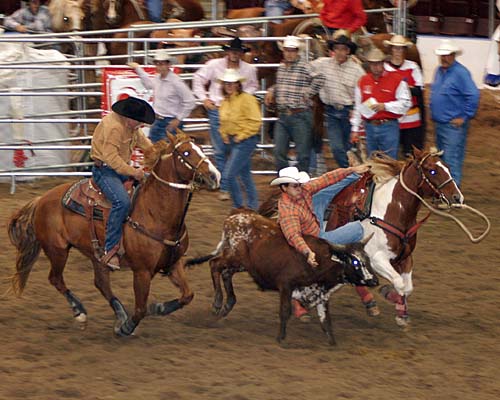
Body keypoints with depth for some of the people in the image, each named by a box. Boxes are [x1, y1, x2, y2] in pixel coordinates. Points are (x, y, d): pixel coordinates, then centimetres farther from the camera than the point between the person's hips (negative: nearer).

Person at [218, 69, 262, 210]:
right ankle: (253, 205, 28)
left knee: (229, 174, -13)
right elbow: (224, 122, 23)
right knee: (245, 175, 17)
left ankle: (239, 206, -1)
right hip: (232, 140, 8)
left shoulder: (247, 99, -15)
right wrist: (225, 136, 6)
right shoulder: (225, 102, 9)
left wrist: (241, 136, -17)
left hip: (245, 141, -8)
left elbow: (255, 121, -18)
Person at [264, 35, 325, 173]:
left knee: (303, 153, 2)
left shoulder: (304, 67, -12)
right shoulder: (281, 67, 11)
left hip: (300, 115, -7)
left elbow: (319, 79, -27)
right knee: (279, 152, 7)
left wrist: (308, 94, -21)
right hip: (282, 116, 7)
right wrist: (271, 91, 9)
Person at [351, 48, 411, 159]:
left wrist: (385, 106, -15)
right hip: (370, 127, 4)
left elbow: (405, 103, -5)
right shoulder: (363, 81, 11)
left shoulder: (396, 80, -2)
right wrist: (355, 129, 12)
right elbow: (358, 107, 15)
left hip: (389, 126, -4)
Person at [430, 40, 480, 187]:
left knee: (452, 161, -11)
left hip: (454, 125, -9)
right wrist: (434, 113, 17)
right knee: (441, 158, 17)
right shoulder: (439, 71, 11)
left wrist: (464, 117, -18)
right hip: (439, 124, 9)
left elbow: (473, 96, -21)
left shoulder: (461, 73, -15)